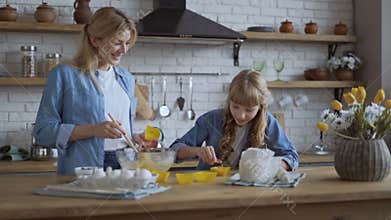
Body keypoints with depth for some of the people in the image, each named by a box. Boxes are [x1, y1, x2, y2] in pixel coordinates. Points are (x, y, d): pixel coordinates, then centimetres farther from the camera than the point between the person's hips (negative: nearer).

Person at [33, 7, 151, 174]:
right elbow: (43, 131, -6)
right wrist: (93, 130, -15)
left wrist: (136, 140, 8)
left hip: (125, 166, 5)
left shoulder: (126, 79, 18)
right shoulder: (64, 75, 0)